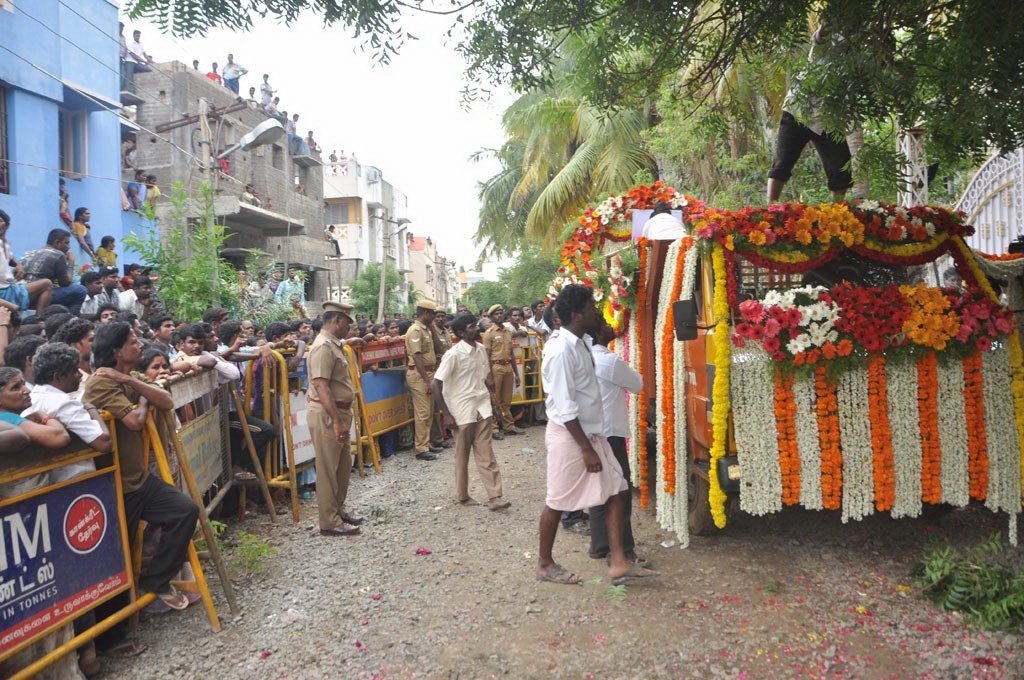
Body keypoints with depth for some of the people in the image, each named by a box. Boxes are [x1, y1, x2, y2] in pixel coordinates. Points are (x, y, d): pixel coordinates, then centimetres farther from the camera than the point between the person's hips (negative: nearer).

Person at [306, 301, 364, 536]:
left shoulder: (335, 345, 14)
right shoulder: (323, 347, -18)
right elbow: (322, 387, -25)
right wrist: (337, 421, -28)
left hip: (339, 411, 10)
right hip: (326, 414, -10)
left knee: (343, 466, 18)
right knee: (328, 469, -1)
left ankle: (338, 511, 32)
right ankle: (330, 522, 8)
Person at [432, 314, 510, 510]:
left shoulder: (481, 350, 5)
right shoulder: (454, 354, -15)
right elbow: (435, 385, -15)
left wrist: (491, 401, 10)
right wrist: (447, 414, -14)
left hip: (482, 408, 5)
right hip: (462, 412, -5)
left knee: (486, 455, 4)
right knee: (462, 456, 9)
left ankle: (494, 497, 6)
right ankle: (462, 496, 23)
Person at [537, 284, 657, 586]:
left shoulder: (579, 344, 8)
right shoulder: (561, 350, -21)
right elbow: (565, 406, -23)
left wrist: (591, 442, 17)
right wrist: (585, 448, -21)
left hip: (591, 432, 9)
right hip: (569, 436, -9)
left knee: (614, 491, 7)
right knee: (558, 501, 6)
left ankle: (618, 563, 14)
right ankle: (544, 564, 24)